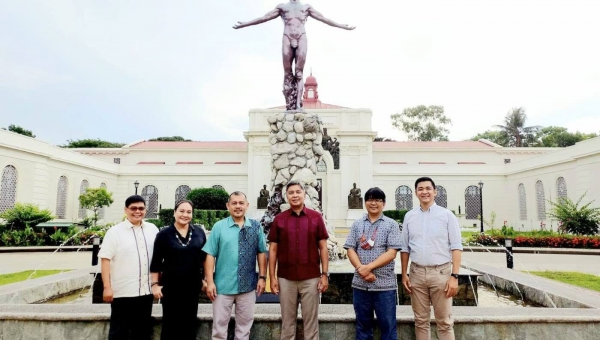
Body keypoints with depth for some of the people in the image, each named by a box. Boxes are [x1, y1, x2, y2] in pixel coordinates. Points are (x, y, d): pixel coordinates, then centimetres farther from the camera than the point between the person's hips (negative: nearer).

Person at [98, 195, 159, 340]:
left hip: (146, 290, 4)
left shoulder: (153, 229, 6)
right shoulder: (115, 231, -5)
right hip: (123, 291, -4)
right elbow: (105, 259, -9)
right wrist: (107, 287, -15)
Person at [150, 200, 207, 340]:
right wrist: (155, 284, -5)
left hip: (193, 284, 2)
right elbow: (156, 262, -3)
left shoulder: (199, 232, 1)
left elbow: (205, 257, 8)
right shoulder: (164, 234, -5)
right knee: (170, 323, 9)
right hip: (171, 285, -2)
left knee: (190, 323, 14)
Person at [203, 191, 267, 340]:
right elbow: (210, 255, -5)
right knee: (219, 324, 11)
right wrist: (210, 281, -9)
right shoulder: (219, 226, -5)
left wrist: (262, 277, 1)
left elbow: (261, 253, 5)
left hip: (248, 285, 2)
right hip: (223, 285, -1)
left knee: (245, 324, 16)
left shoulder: (256, 227, 1)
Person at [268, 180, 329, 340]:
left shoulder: (316, 217, 0)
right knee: (287, 321, 12)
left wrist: (325, 274, -3)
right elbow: (273, 250, 4)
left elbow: (323, 248, 2)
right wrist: (272, 277, -1)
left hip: (311, 278, -1)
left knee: (311, 320, 9)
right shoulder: (279, 219, 2)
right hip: (286, 278, 1)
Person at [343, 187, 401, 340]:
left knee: (388, 325, 7)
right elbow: (350, 250, 3)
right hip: (360, 283, 3)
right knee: (363, 325, 14)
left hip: (384, 284, -2)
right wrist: (361, 269, -13)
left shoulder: (391, 224, 0)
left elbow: (392, 253, -9)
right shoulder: (357, 224, 8)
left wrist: (369, 267, -16)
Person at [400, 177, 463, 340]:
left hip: (441, 272, -3)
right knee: (420, 320, 13)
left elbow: (456, 247, -4)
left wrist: (454, 276, -11)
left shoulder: (447, 215, -2)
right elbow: (405, 248, 10)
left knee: (444, 322, 6)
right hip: (416, 273, 3)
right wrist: (404, 274, 7)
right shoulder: (409, 216, 7)